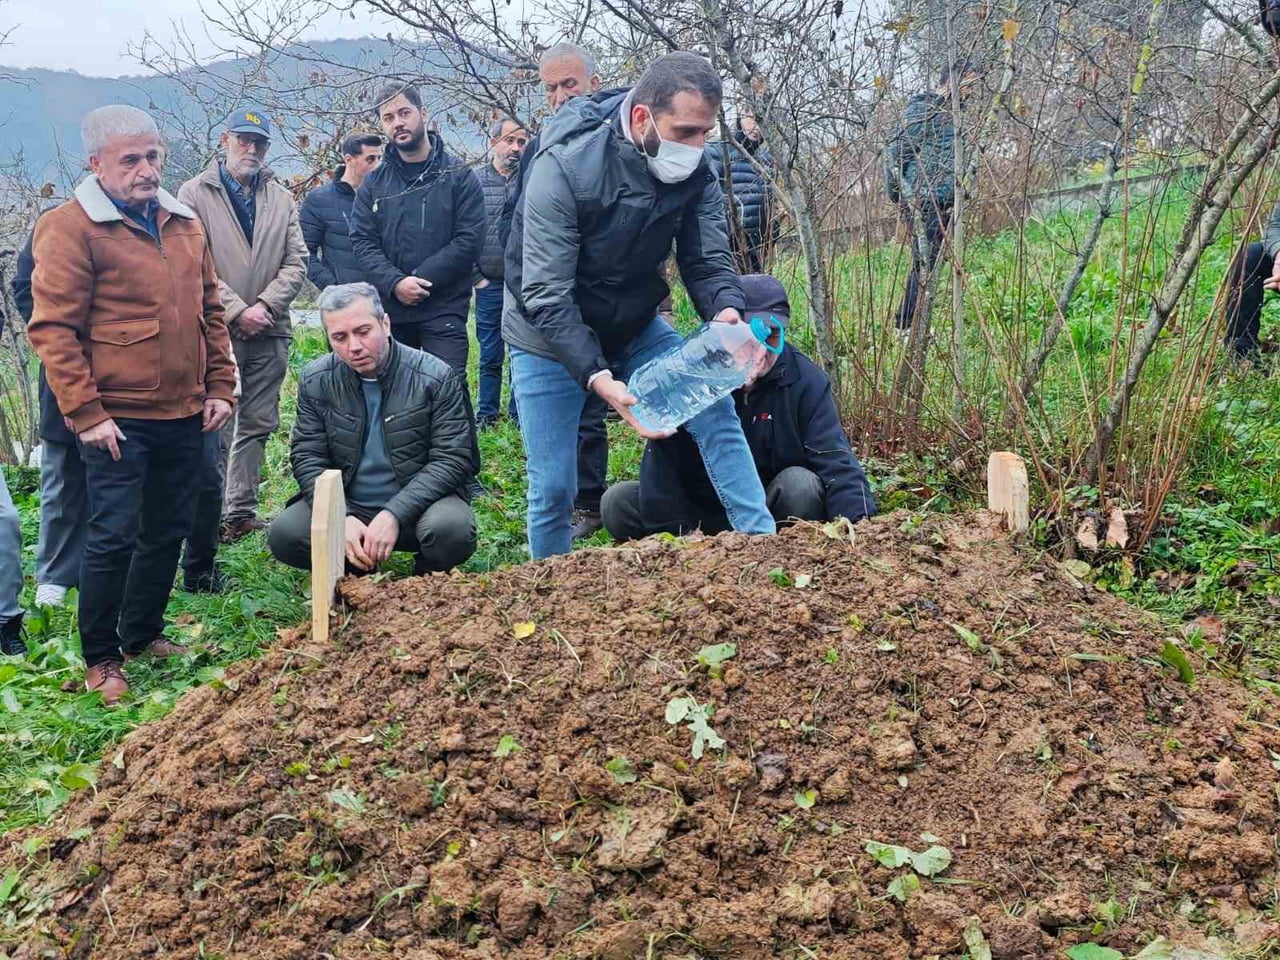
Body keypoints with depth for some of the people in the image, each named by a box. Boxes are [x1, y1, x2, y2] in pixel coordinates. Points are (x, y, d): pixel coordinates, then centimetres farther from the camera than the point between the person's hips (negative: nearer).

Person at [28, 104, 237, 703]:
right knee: (114, 536, -3)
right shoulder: (70, 228, -9)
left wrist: (219, 386, 10)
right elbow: (53, 329, -13)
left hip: (184, 413, 6)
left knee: (168, 529, 15)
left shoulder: (185, 222, 11)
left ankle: (143, 632, 33)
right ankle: (100, 659, 13)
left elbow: (210, 311, 17)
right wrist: (85, 413, -16)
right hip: (117, 418, -6)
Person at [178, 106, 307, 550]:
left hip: (268, 331, 5)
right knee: (214, 431, -5)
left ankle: (241, 513, 19)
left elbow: (296, 262, 6)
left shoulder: (282, 199, 13)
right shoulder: (195, 193, 0)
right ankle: (203, 542, 0)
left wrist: (265, 305, -8)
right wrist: (237, 311, -13)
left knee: (257, 425, 9)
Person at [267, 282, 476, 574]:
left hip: (416, 505, -3)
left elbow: (452, 460, -13)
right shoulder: (316, 381, -2)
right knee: (283, 535, -23)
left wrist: (395, 515, -24)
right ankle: (358, 573, 6)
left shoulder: (436, 377, -12)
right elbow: (307, 458, -1)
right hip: (346, 506, 3)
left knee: (453, 528, -35)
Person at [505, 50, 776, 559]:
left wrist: (727, 312, -37)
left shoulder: (694, 172, -14)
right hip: (550, 339, -4)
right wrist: (599, 378, -42)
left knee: (715, 410, -10)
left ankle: (763, 539, -2)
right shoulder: (563, 168, -30)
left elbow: (708, 260, -13)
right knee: (553, 486, -3)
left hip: (634, 326, 4)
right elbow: (546, 297, -31)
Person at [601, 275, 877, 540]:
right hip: (700, 509, 1)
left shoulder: (806, 381, -12)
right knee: (618, 502, -18)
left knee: (802, 484, -33)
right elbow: (661, 464, -15)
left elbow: (837, 462, -21)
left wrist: (860, 527, -38)